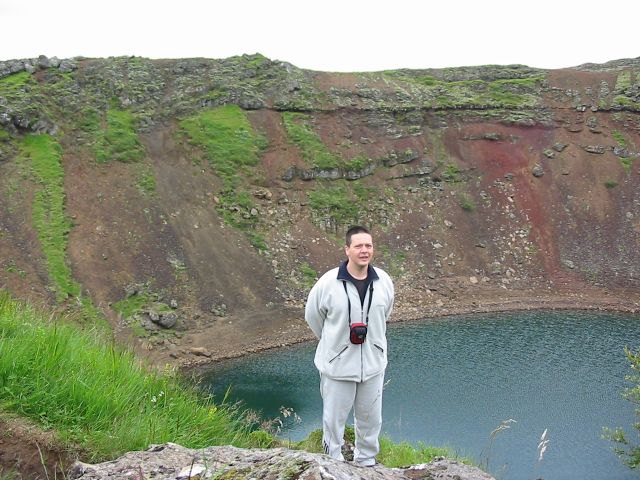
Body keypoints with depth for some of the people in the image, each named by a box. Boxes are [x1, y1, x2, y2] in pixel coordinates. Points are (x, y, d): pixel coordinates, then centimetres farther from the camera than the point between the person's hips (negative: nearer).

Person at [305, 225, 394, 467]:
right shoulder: (328, 283, -18)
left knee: (371, 420, 18)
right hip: (338, 364, -3)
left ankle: (366, 462, 39)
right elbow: (312, 315, 0)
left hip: (373, 363, 3)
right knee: (334, 420, 10)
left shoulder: (384, 281, -7)